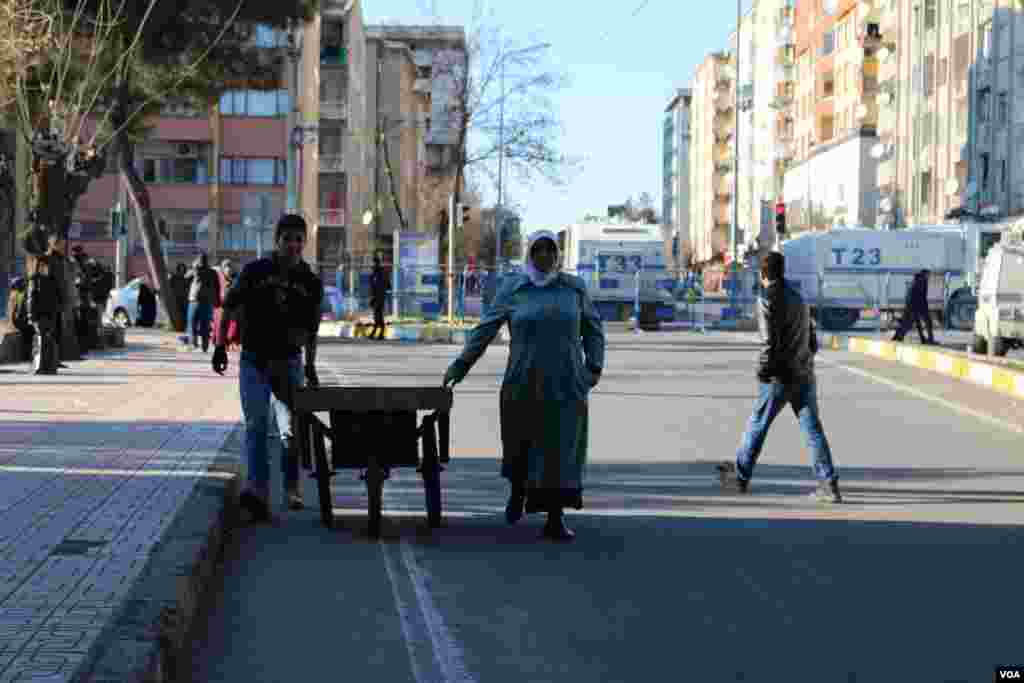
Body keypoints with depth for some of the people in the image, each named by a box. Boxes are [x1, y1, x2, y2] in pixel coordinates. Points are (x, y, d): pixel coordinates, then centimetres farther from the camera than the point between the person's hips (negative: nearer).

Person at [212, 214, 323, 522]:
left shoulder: (311, 282, 2)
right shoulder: (255, 271, -3)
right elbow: (229, 308, 4)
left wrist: (310, 366, 15)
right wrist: (220, 346, 0)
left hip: (289, 363, 2)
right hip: (253, 361, -2)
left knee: (291, 429, 6)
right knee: (256, 425, -11)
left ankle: (291, 487, 25)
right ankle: (258, 490, -20)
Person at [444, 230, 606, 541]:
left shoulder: (573, 287, 3)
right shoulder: (513, 288, 0)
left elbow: (593, 328, 10)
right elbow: (485, 329, 0)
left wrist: (594, 367, -2)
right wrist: (461, 364, -5)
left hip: (565, 384, 0)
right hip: (525, 383, 0)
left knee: (561, 449, -6)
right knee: (521, 444, 9)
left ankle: (555, 520, -2)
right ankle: (519, 489, 41)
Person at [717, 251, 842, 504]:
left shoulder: (767, 300, -9)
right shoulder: (798, 298, 16)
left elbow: (770, 342, -17)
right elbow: (813, 341, 18)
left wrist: (762, 370, -6)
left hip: (780, 378, -6)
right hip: (805, 375, 6)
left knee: (757, 426, 8)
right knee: (813, 429, 2)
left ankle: (740, 477, 20)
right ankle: (829, 485, -5)